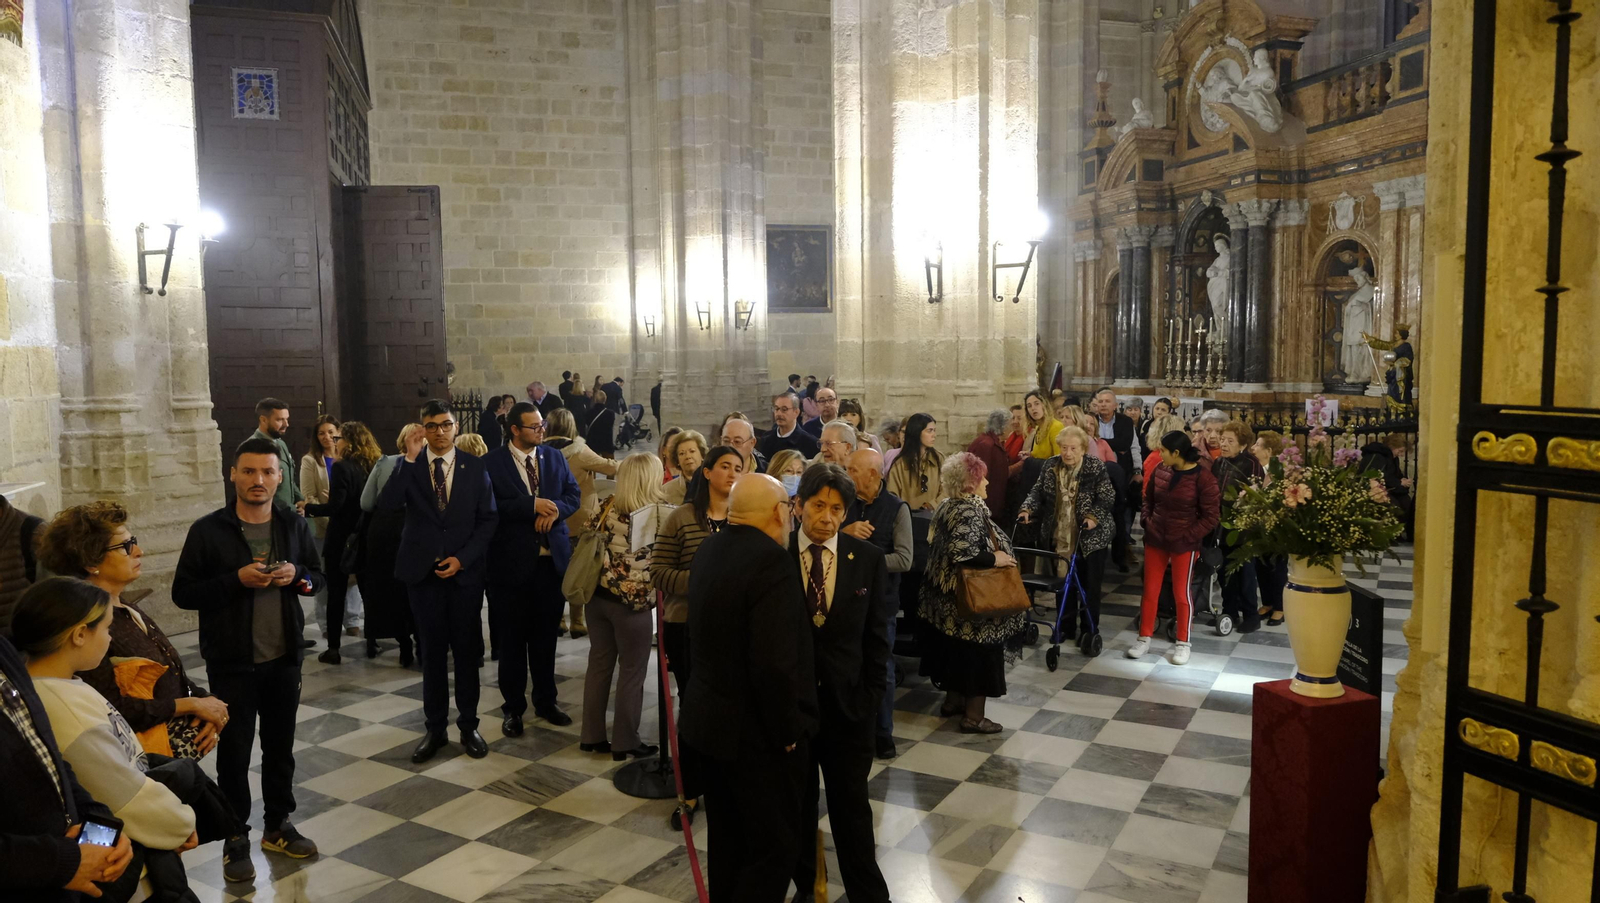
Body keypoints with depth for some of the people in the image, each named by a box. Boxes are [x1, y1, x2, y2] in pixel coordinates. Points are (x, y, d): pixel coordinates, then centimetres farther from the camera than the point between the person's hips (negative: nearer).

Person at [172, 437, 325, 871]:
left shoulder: (295, 525, 1)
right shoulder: (208, 530, -9)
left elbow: (318, 576, 11)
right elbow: (183, 593, -9)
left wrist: (298, 575, -12)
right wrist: (237, 580, -23)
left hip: (284, 657, 3)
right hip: (231, 662, -3)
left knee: (281, 744, 15)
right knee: (234, 750, 7)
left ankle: (277, 825, 32)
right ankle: (235, 836, 24)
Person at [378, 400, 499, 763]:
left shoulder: (475, 467, 0)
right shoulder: (409, 467, 1)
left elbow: (488, 519, -1)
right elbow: (386, 504, -16)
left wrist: (462, 558, -11)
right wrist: (409, 459, -21)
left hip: (465, 570, 0)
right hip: (423, 571, 0)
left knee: (467, 651, 7)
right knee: (432, 652, 9)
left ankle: (468, 726, 20)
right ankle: (434, 728, 19)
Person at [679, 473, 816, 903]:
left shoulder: (709, 550, 5)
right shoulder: (772, 562, -23)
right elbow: (774, 665, -29)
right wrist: (787, 731, -15)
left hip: (709, 723, 8)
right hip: (756, 734, -8)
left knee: (728, 845, 21)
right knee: (776, 847, 7)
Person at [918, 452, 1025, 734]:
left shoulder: (947, 506, 6)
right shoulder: (970, 510, -22)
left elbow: (935, 545, 13)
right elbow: (960, 551, -33)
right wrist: (994, 558, -22)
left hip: (948, 595, 9)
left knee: (958, 648, 22)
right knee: (981, 653, 2)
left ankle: (953, 700, 34)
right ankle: (973, 716, 9)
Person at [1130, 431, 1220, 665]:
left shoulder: (1203, 477, -15)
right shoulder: (1160, 471, -3)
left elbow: (1210, 517, -11)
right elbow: (1148, 499, 15)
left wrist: (1187, 536, -15)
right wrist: (1148, 522, 4)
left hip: (1184, 543, -4)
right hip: (1155, 540, 4)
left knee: (1181, 594, 7)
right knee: (1150, 591, 9)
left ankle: (1183, 643, 22)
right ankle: (1144, 639, 22)